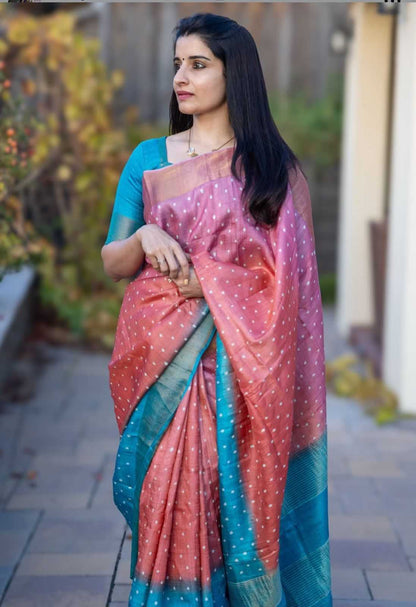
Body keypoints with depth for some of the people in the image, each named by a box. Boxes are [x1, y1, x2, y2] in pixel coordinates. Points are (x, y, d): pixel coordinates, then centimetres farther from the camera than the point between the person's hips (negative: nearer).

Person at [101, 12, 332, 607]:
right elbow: (112, 262, 8)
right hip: (164, 364, 2)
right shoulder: (148, 159, 9)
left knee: (243, 499, -1)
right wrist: (145, 239, -14)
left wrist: (211, 281, -11)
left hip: (244, 370, -1)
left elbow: (297, 278, 1)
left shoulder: (275, 167, 4)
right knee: (169, 506, 0)